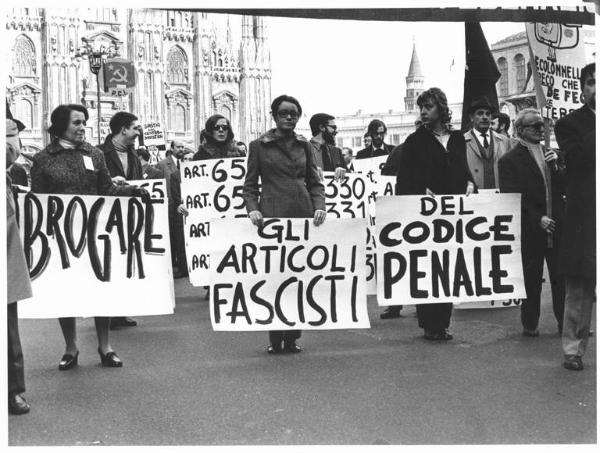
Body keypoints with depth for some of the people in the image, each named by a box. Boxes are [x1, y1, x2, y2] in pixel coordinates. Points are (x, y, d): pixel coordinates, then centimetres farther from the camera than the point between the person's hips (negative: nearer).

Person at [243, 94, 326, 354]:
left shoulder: (304, 145, 16)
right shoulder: (259, 145, 8)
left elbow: (314, 182, 16)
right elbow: (250, 184, 8)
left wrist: (319, 206, -1)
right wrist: (252, 208, -9)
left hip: (303, 215, 3)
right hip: (272, 215, -3)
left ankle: (292, 337, 8)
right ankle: (275, 339, 2)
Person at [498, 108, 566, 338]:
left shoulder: (550, 155, 15)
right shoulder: (509, 161, -3)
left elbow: (563, 189, 11)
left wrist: (555, 167, -5)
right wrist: (537, 219, -15)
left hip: (557, 228, 4)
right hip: (530, 230, -4)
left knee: (562, 278, 4)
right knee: (531, 281, 4)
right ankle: (530, 324, 15)